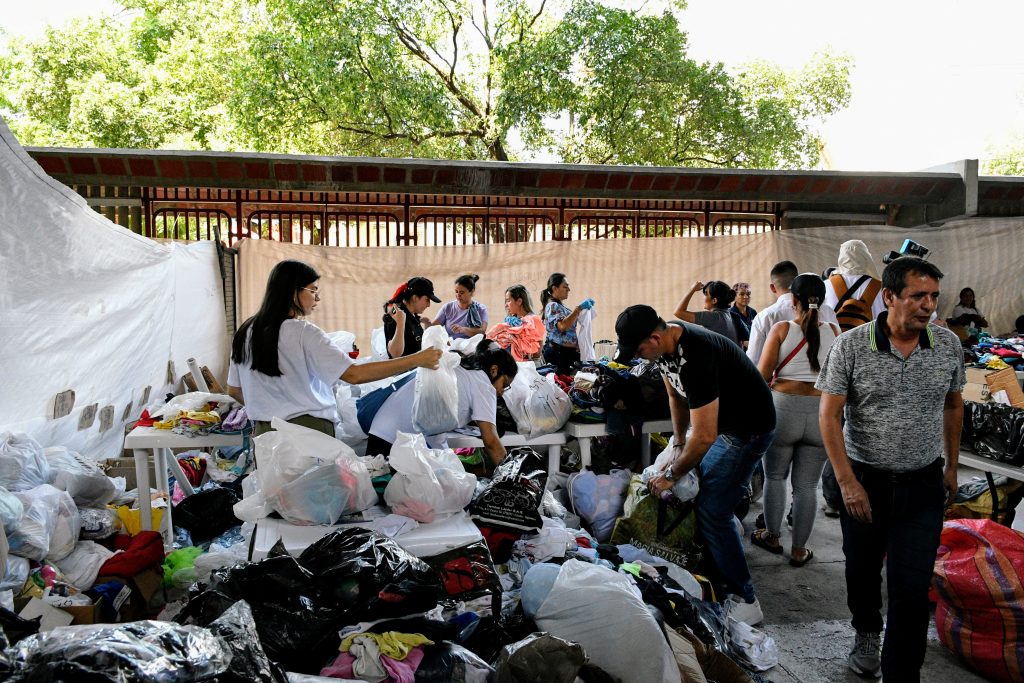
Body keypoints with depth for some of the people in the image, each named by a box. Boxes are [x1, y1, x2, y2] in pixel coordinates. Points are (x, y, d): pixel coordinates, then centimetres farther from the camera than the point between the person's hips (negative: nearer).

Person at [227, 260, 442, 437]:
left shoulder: (246, 332, 6)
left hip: (264, 433, 7)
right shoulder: (303, 333, -15)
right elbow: (354, 374, -22)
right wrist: (416, 360, -22)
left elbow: (234, 391, 14)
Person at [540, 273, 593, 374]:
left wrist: (585, 308, 17)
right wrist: (579, 308, -23)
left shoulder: (560, 306, 18)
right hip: (558, 352, -9)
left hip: (568, 351, 9)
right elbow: (563, 326, -25)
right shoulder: (552, 306, -9)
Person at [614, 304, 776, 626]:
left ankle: (745, 601, 2)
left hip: (748, 428, -10)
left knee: (712, 511, -10)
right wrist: (679, 445, 6)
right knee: (695, 488, 17)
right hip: (719, 419, 10)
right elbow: (676, 396, 11)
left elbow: (704, 437, -32)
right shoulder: (665, 343, -7)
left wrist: (671, 475, -19)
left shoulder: (694, 357, -36)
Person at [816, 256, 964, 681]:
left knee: (912, 590, 0)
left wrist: (951, 466, 15)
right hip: (864, 481, -1)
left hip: (923, 486, 1)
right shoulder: (850, 346, -13)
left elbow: (953, 406, 12)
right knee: (862, 569, 19)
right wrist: (847, 482, -15)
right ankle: (867, 632, 47)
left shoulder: (948, 345, -3)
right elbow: (829, 415, -11)